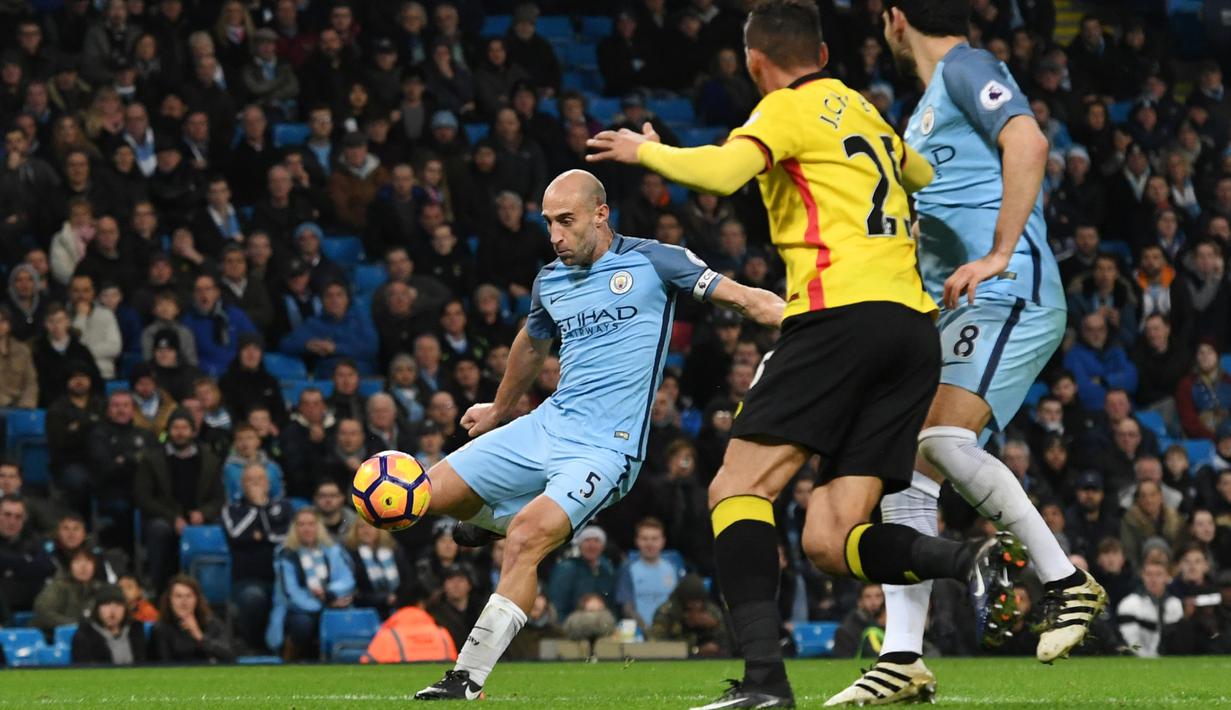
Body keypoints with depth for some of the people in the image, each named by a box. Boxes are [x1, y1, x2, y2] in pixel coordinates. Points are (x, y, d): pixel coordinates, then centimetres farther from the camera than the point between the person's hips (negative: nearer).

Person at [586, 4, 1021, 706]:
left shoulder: (789, 108, 3)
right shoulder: (864, 112, 25)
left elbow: (722, 171, -16)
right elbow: (927, 178, 43)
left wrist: (645, 150, 2)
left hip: (843, 313, -7)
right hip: (916, 329, 7)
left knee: (738, 490, -9)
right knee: (829, 541, 3)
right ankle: (971, 558, -21)